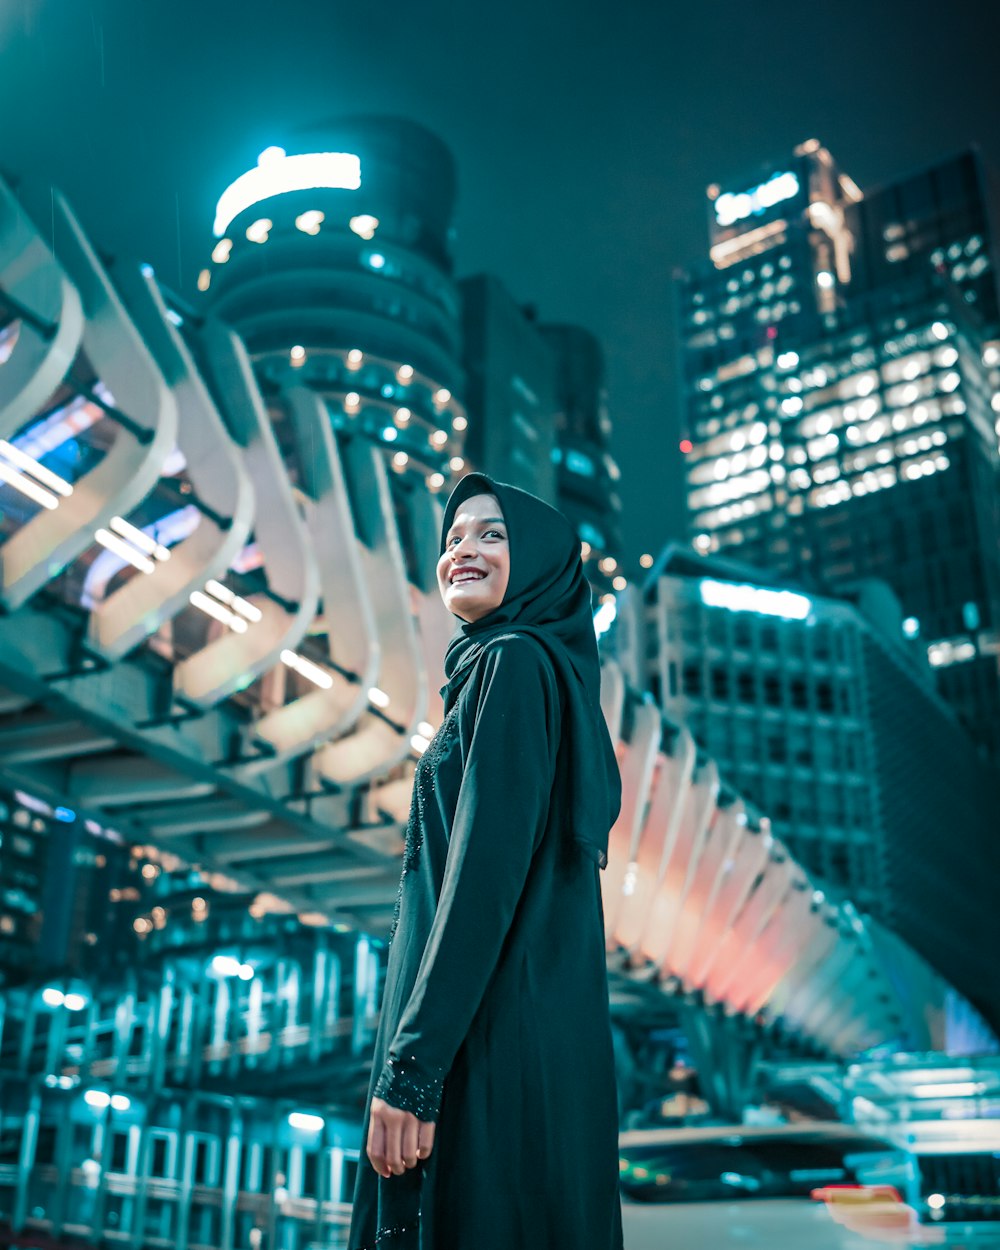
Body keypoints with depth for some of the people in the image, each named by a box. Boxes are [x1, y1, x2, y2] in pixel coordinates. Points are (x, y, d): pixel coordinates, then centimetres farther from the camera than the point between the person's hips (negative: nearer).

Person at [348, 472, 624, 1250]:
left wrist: (410, 1069, -20)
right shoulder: (506, 671, 19)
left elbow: (488, 872, -19)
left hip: (493, 1039, -9)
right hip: (518, 1031, 9)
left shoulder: (515, 663, -9)